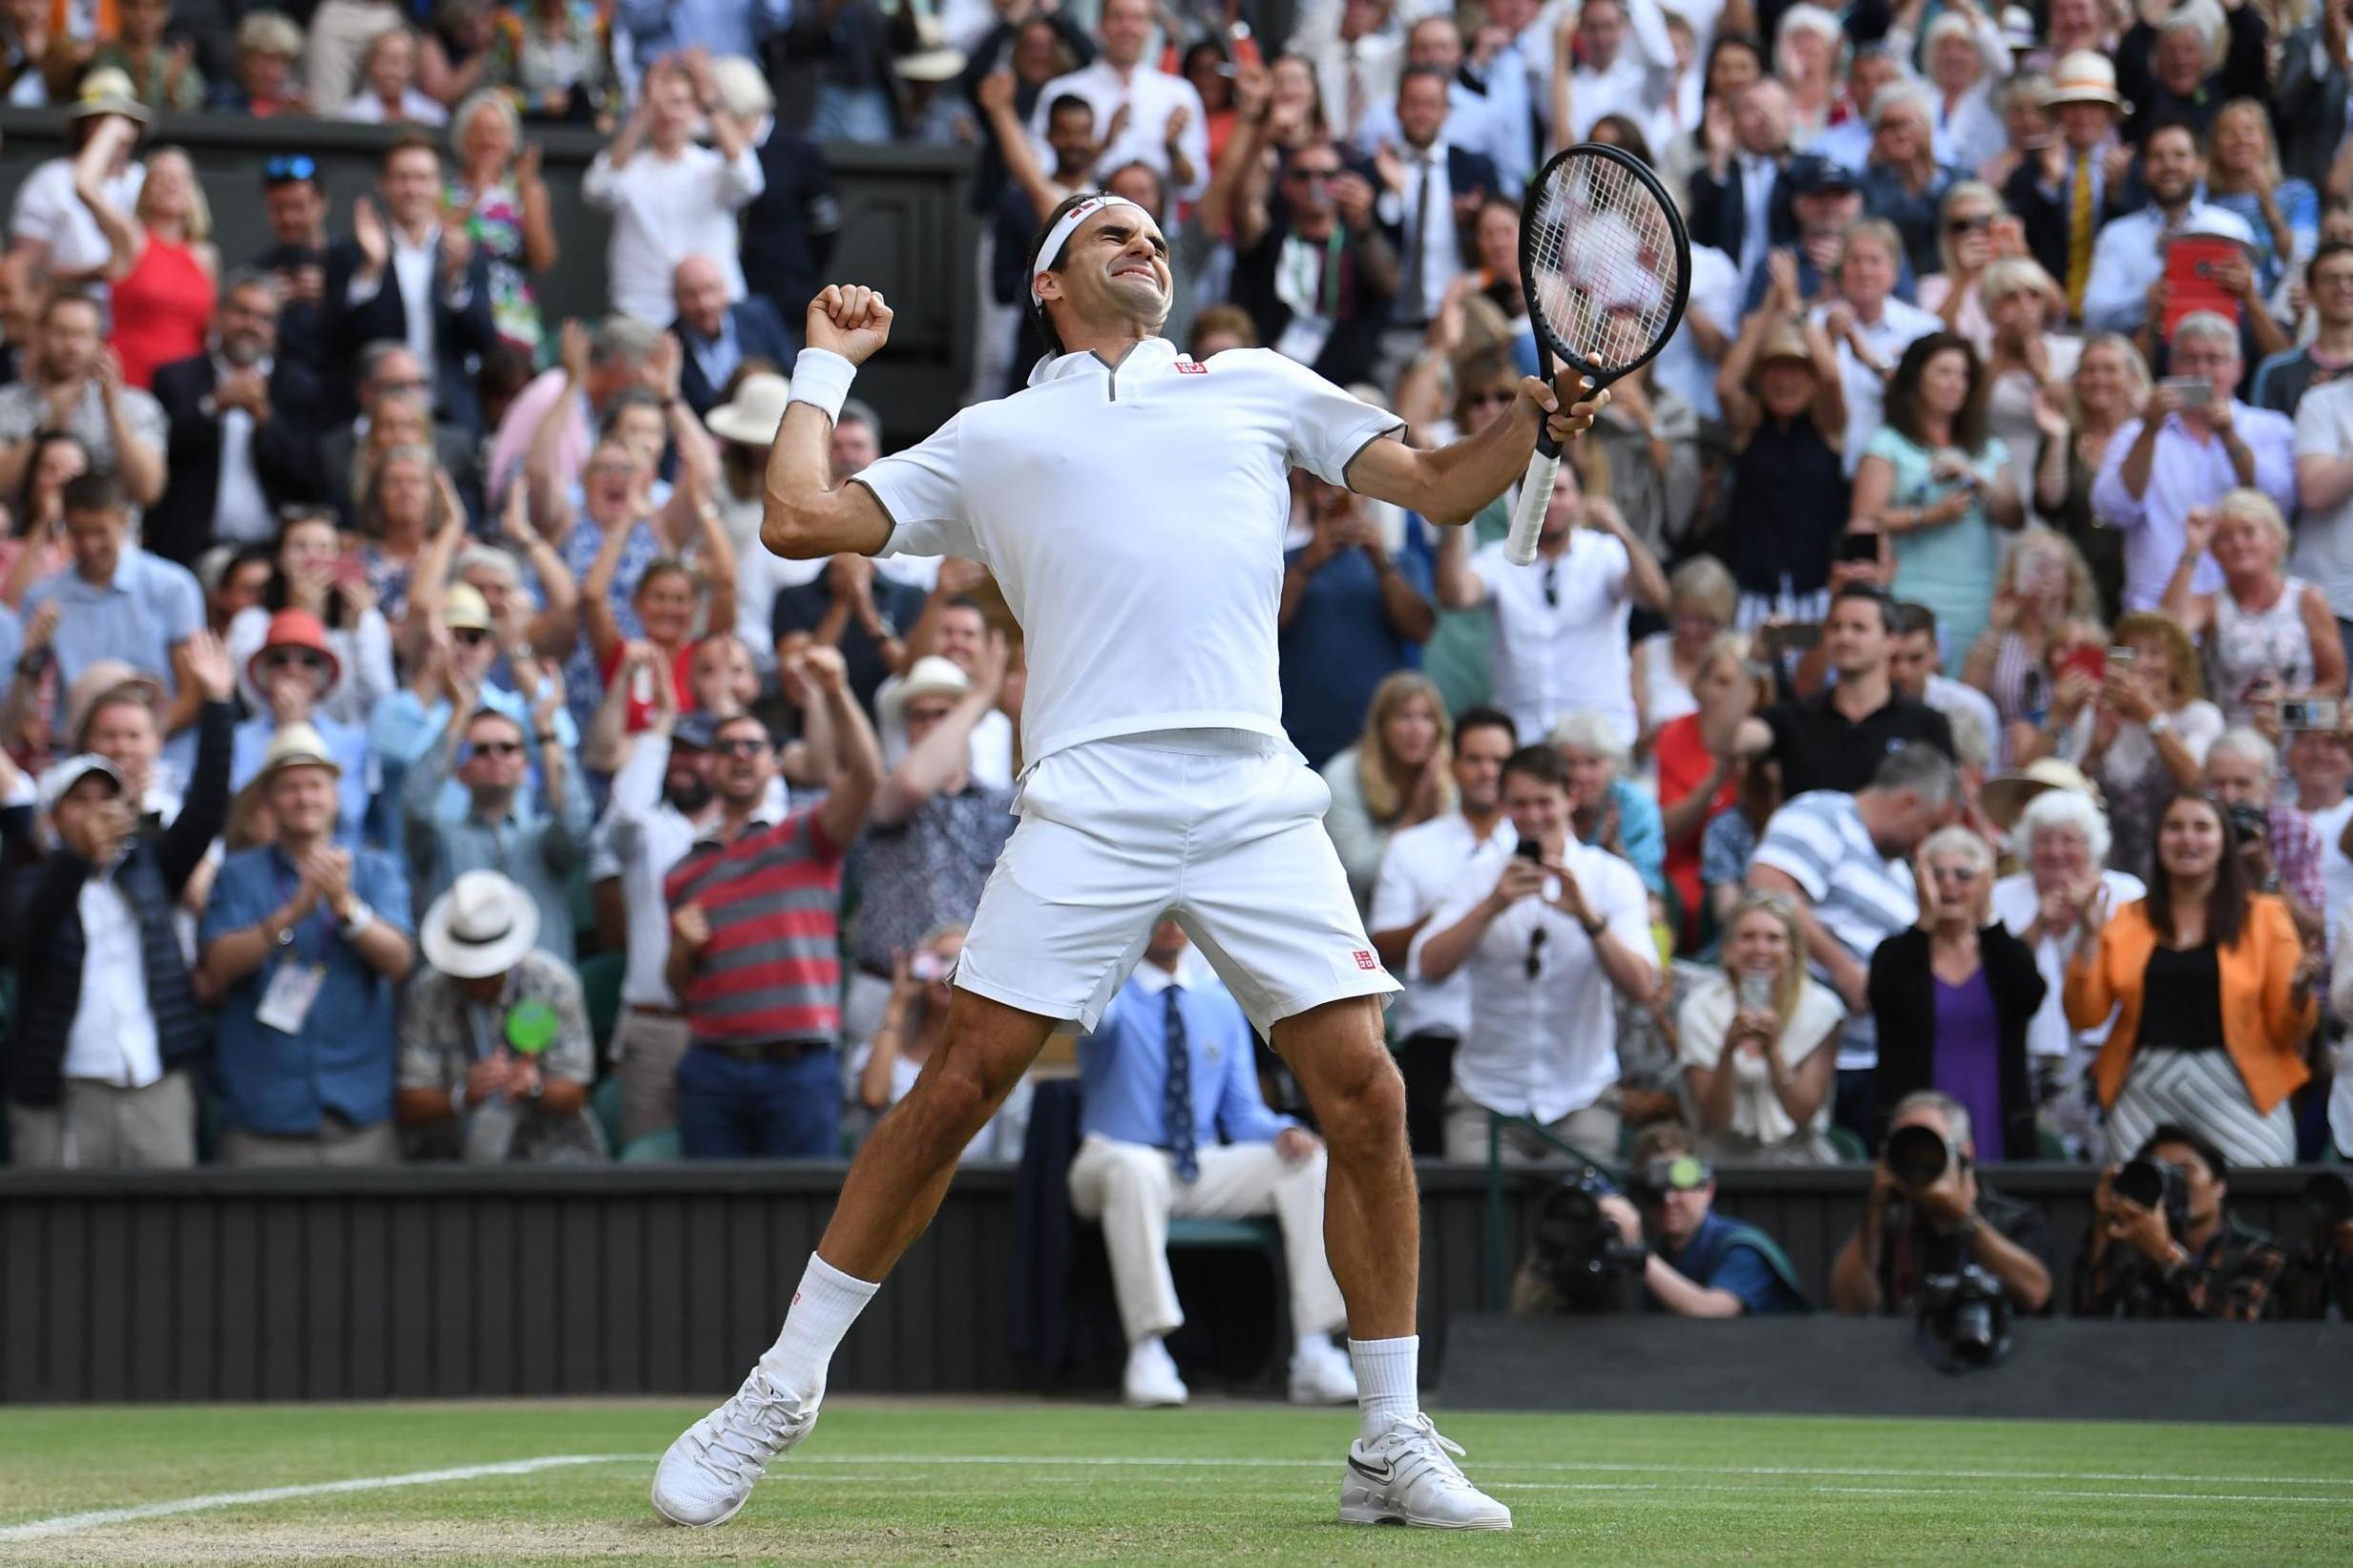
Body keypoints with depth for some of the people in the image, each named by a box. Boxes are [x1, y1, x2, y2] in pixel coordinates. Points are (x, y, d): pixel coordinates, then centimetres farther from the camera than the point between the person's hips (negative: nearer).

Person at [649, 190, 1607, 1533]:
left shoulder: (1259, 387, 25)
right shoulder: (989, 439, 21)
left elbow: (1441, 485, 21)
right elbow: (800, 521, 17)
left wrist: (1538, 418, 2)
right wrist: (826, 365, 25)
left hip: (1260, 803, 2)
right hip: (1091, 797, -1)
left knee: (1365, 1092, -7)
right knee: (961, 1085, -7)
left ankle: (1395, 1447, 4)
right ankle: (783, 1391, 7)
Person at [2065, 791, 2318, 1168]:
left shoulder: (2263, 915, 6)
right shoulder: (2129, 919, 11)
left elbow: (2286, 1032, 5)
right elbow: (2084, 1016, 5)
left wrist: (2298, 992, -16)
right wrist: (2090, 937, -4)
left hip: (2235, 1093, -2)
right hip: (2145, 1099, 2)